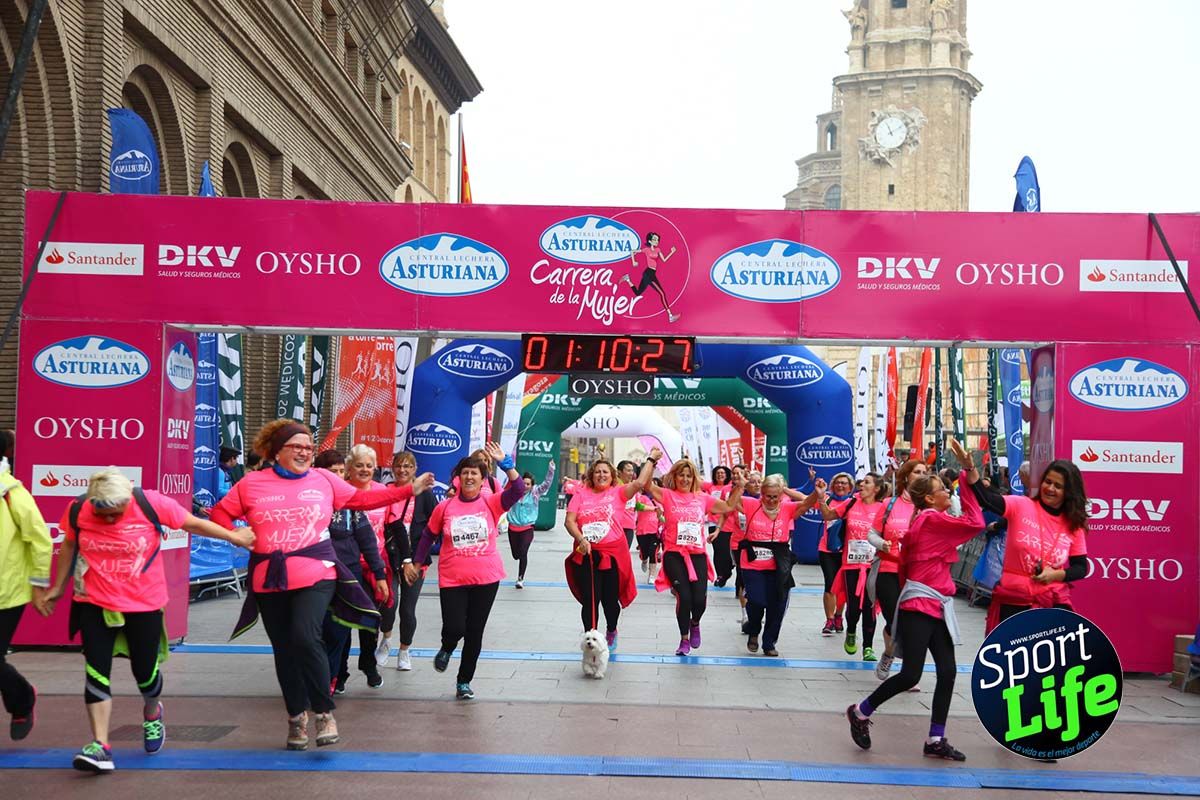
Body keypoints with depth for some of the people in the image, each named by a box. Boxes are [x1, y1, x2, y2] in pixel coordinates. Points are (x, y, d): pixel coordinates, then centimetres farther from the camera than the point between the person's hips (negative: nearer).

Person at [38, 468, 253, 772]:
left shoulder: (152, 504, -18)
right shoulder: (78, 510, -10)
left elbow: (195, 524, -5)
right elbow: (70, 545, 9)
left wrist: (235, 537, 3)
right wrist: (57, 588, 15)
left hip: (144, 604, -1)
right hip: (94, 604, 2)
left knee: (146, 672, 10)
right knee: (96, 672, -5)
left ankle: (152, 715, 43)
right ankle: (100, 746, 0)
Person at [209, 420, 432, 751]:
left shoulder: (323, 479, 6)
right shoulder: (252, 483, 4)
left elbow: (362, 498, 12)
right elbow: (220, 513, 13)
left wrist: (410, 489, 8)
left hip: (315, 574, -2)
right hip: (270, 579, 2)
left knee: (305, 637, -21)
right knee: (284, 650, 10)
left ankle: (324, 712, -4)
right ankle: (297, 716, 29)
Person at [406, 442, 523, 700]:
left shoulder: (491, 503, -2)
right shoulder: (445, 507, -1)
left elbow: (518, 489, -18)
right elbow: (428, 536, 12)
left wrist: (504, 462, -27)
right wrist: (416, 563, 16)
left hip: (486, 579, 1)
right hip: (452, 579, 0)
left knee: (475, 632, 8)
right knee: (454, 628, -9)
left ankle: (464, 682, 25)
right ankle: (447, 649, 29)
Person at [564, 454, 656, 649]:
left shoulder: (618, 492, 4)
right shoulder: (581, 494, 6)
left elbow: (640, 483, -11)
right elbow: (569, 521, -1)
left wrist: (651, 459, -7)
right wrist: (581, 539, -16)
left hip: (613, 554, 0)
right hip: (586, 554, 0)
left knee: (610, 600, 9)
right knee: (590, 600, 0)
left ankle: (611, 631, 38)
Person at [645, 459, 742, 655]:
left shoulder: (702, 498, 13)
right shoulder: (667, 495, 4)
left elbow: (728, 507, 21)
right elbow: (645, 484, -10)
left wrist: (739, 487, 13)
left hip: (698, 554, 2)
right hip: (674, 554, -2)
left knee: (699, 598, -9)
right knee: (684, 596, -13)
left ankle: (695, 623, 29)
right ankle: (684, 639, 13)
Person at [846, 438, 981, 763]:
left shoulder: (926, 521, 17)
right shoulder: (932, 518, -9)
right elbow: (975, 523, -17)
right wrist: (968, 472, -14)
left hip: (935, 606, 10)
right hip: (920, 605, -10)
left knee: (948, 672, 2)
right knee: (911, 675, -9)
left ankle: (936, 740, 6)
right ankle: (861, 712, 10)